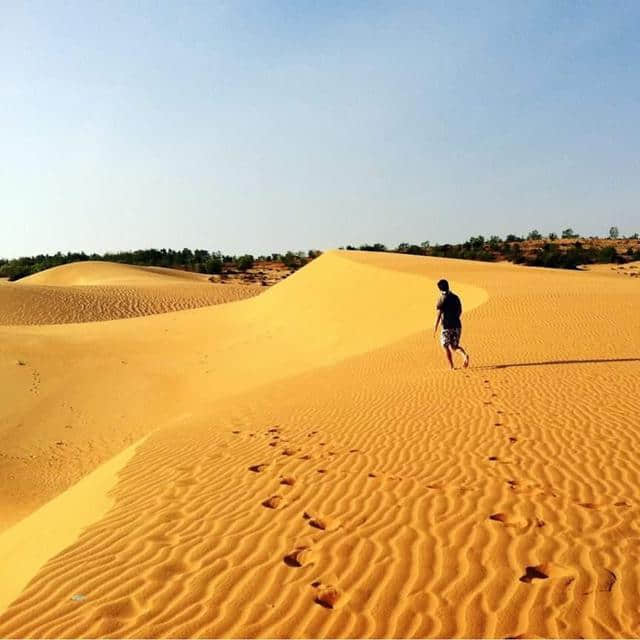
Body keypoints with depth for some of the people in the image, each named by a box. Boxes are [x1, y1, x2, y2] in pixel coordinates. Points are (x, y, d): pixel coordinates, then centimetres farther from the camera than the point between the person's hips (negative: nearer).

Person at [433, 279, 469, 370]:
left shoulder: (441, 299, -9)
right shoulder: (455, 297, 8)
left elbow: (439, 314, -13)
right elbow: (460, 311, 15)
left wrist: (435, 328, -8)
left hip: (447, 326, -5)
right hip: (457, 325, 5)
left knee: (446, 346, 10)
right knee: (454, 346, 16)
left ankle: (451, 367, 7)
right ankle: (465, 354, -12)